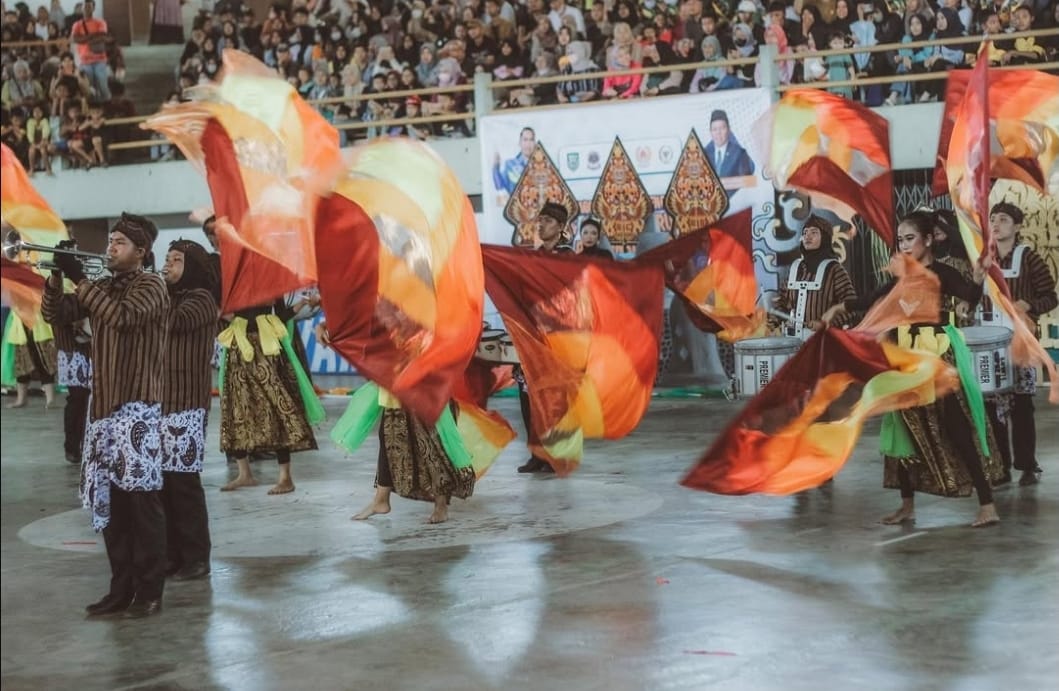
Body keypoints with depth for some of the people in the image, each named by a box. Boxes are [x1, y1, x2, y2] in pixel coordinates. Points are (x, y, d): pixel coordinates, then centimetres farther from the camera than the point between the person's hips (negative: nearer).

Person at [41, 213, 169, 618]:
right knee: (109, 502, 8)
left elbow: (121, 316, -25)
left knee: (142, 501, -6)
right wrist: (57, 274, -5)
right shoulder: (102, 288, 15)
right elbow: (55, 314, 10)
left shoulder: (151, 287, -7)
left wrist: (78, 279, -22)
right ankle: (121, 589, 14)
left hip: (138, 408, -8)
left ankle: (149, 592, -1)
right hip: (103, 407, 8)